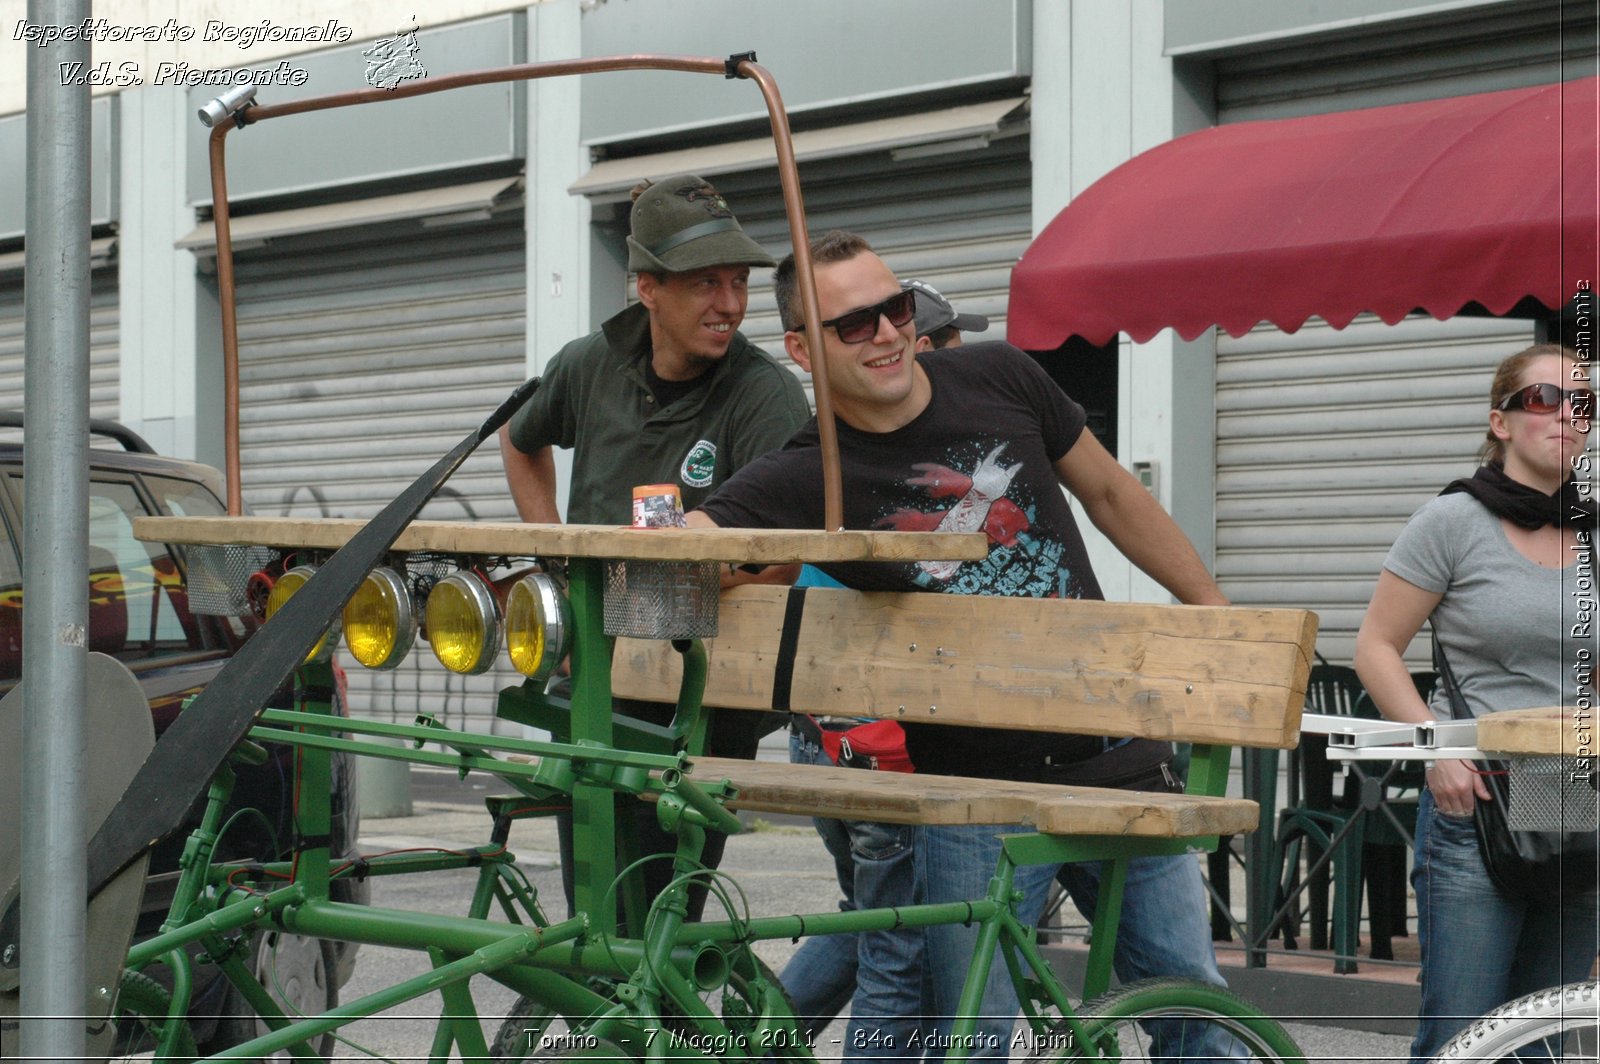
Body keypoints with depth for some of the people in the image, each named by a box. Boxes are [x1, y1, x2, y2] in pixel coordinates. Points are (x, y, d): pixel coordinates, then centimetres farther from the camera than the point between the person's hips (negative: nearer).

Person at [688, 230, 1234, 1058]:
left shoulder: (998, 378, -1)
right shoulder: (802, 480, -11)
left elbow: (1109, 493, 11)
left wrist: (1216, 613, 15)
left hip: (1112, 759, 3)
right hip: (978, 796, -3)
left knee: (1188, 995, 11)